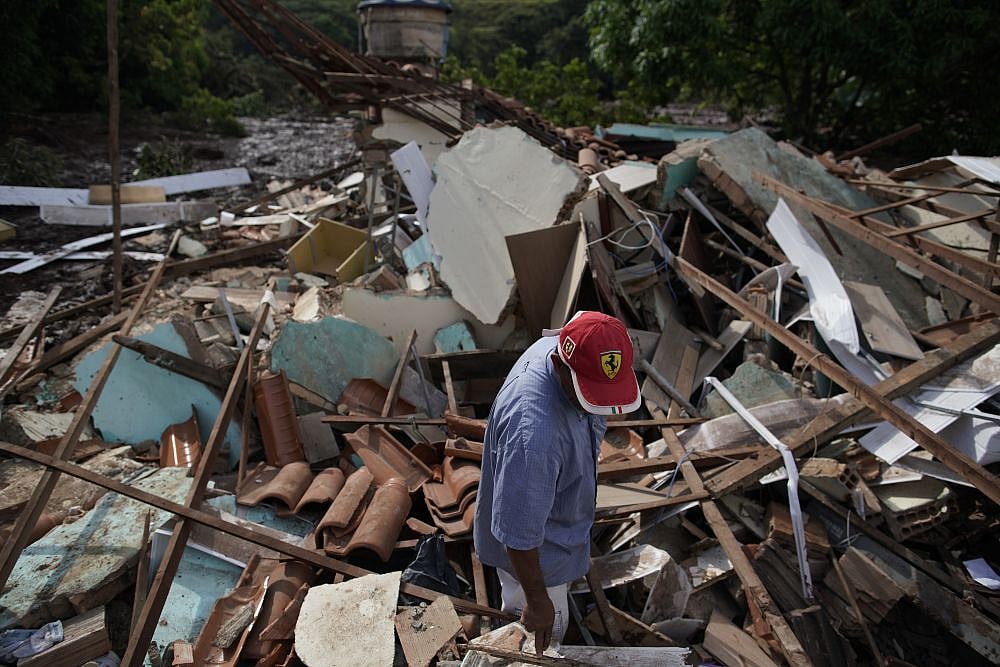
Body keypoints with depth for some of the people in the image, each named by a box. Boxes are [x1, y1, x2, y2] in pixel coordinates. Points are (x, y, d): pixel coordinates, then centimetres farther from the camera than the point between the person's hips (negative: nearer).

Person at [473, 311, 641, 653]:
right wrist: (538, 601, -21)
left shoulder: (564, 350, -21)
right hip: (531, 551, -7)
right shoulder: (532, 432, -48)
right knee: (546, 638, 21)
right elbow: (519, 535, -35)